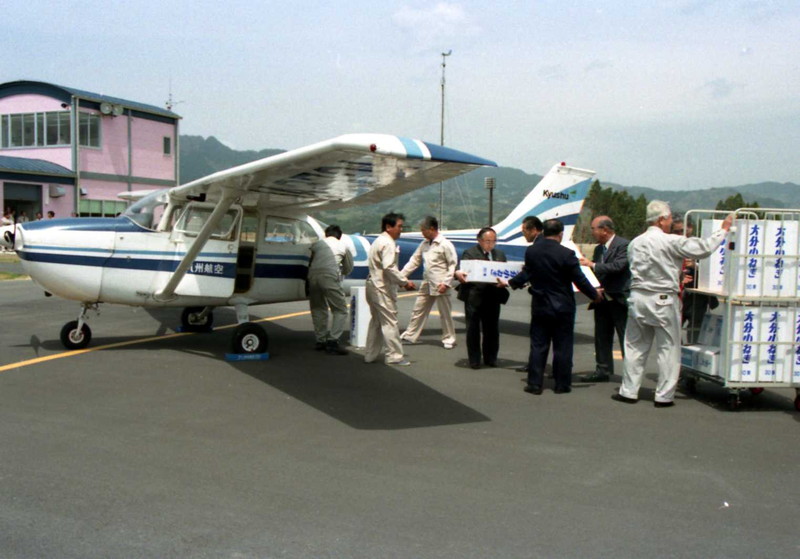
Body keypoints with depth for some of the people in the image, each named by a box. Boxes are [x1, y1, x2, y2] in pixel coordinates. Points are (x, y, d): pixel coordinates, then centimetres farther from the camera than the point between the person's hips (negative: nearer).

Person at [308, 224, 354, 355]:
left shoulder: (316, 244, 24)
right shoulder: (343, 246, 19)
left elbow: (310, 262, 19)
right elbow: (348, 269, 25)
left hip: (313, 276, 4)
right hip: (330, 277, -4)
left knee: (318, 309, 17)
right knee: (340, 310, 4)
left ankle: (320, 341, 19)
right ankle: (332, 342, -7)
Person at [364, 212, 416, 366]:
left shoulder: (378, 241, 18)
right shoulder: (388, 243, -15)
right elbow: (389, 267, -25)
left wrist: (401, 279, 16)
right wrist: (405, 282, -18)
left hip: (373, 284, 11)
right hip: (382, 288, -11)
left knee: (376, 321, 16)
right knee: (389, 321, -5)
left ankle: (370, 355, 22)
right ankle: (394, 356, -1)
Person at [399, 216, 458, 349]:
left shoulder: (445, 244, -10)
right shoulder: (424, 244, 8)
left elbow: (453, 265, -10)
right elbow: (414, 261, 12)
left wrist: (446, 283, -17)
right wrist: (400, 275, 5)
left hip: (440, 285, -6)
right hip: (426, 284, 6)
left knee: (445, 313, 4)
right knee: (418, 311, 11)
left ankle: (448, 339, 17)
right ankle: (409, 336, 20)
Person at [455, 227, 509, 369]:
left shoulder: (500, 254, 13)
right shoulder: (470, 253, -2)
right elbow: (462, 271, -10)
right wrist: (458, 274, -34)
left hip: (493, 297, 4)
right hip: (474, 297, -4)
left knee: (492, 329, 9)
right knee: (473, 329, 4)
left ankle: (490, 358, 23)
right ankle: (474, 360, 14)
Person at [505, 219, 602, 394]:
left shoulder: (530, 251, -3)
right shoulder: (566, 254, -15)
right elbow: (580, 280, -10)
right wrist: (595, 295, 5)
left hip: (539, 306, 3)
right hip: (562, 307, -3)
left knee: (538, 346, 8)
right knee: (562, 347, 6)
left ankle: (534, 383, 10)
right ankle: (562, 384, 13)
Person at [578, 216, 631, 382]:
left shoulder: (623, 245, -12)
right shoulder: (598, 249, 13)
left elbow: (618, 266, -25)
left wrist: (592, 265, -23)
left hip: (619, 299, -8)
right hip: (602, 299, 8)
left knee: (626, 337, -1)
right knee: (602, 337, 12)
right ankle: (603, 370, 20)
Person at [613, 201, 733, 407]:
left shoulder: (634, 243, 6)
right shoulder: (671, 242, -13)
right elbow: (703, 248, -12)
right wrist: (723, 229, 3)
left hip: (637, 297, 5)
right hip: (663, 300, -5)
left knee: (635, 346, 12)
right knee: (668, 348, 5)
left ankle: (628, 391, 16)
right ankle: (664, 396, 8)